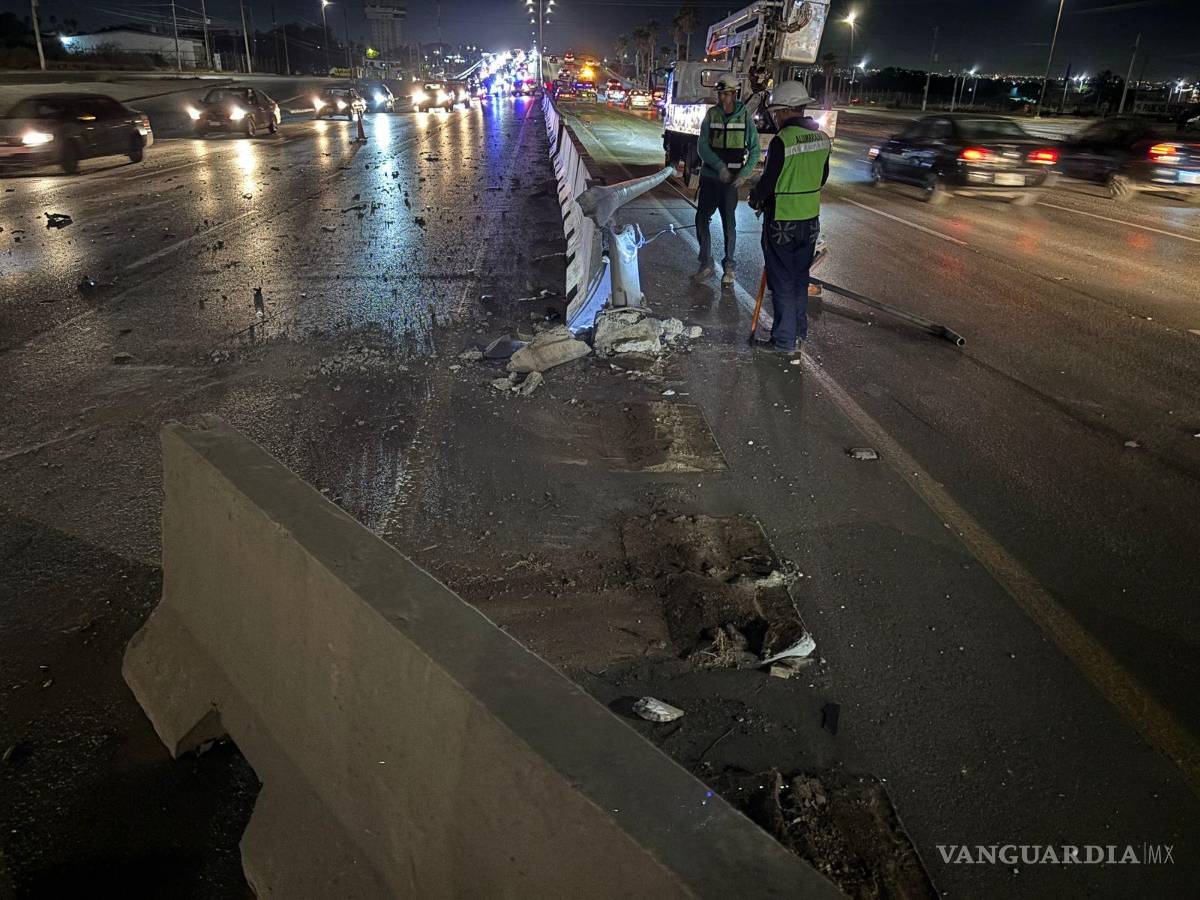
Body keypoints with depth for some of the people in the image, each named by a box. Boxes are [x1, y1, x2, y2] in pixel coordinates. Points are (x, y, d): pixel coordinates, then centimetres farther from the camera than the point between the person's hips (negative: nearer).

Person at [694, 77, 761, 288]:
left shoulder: (745, 117, -3)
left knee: (729, 223, -2)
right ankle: (706, 263, 17)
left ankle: (728, 267, 10)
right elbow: (702, 146, -6)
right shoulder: (711, 115, -1)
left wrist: (744, 174, -13)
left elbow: (754, 150, 1)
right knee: (701, 219, 3)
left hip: (731, 180, -2)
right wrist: (720, 167, -18)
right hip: (709, 176, 2)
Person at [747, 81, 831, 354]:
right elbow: (822, 177, 13)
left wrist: (755, 198, 3)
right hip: (811, 219, 7)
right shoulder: (822, 138, 4)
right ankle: (800, 329, 32)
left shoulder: (781, 141, -20)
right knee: (800, 277, 20)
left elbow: (768, 180, -16)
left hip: (782, 222, -7)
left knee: (781, 282, 2)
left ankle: (784, 340, 8)